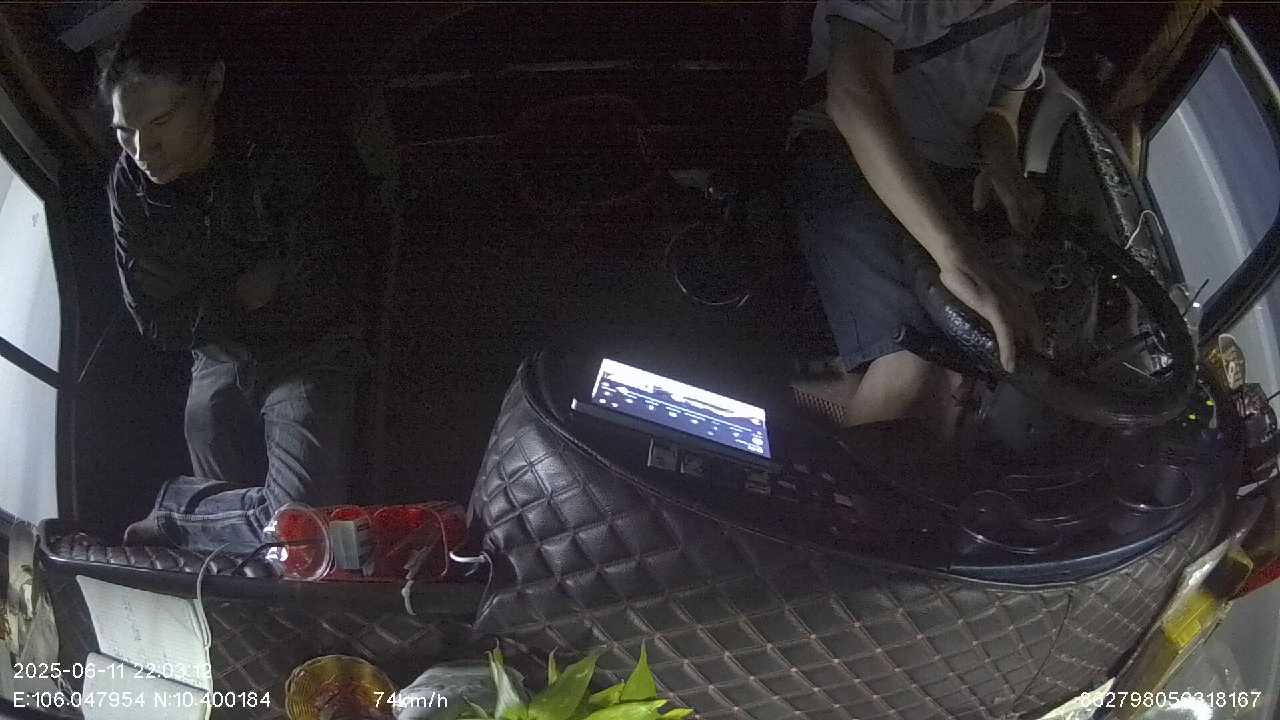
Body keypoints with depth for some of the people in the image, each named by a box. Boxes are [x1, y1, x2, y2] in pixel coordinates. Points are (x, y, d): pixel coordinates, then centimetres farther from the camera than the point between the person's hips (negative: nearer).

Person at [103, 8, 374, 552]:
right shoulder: (130, 186, -7)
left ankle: (173, 513, 1)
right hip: (220, 364, 4)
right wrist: (243, 294, -10)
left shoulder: (296, 147, -23)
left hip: (308, 355, -3)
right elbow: (156, 318, 0)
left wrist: (220, 301, -8)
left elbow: (324, 288, -21)